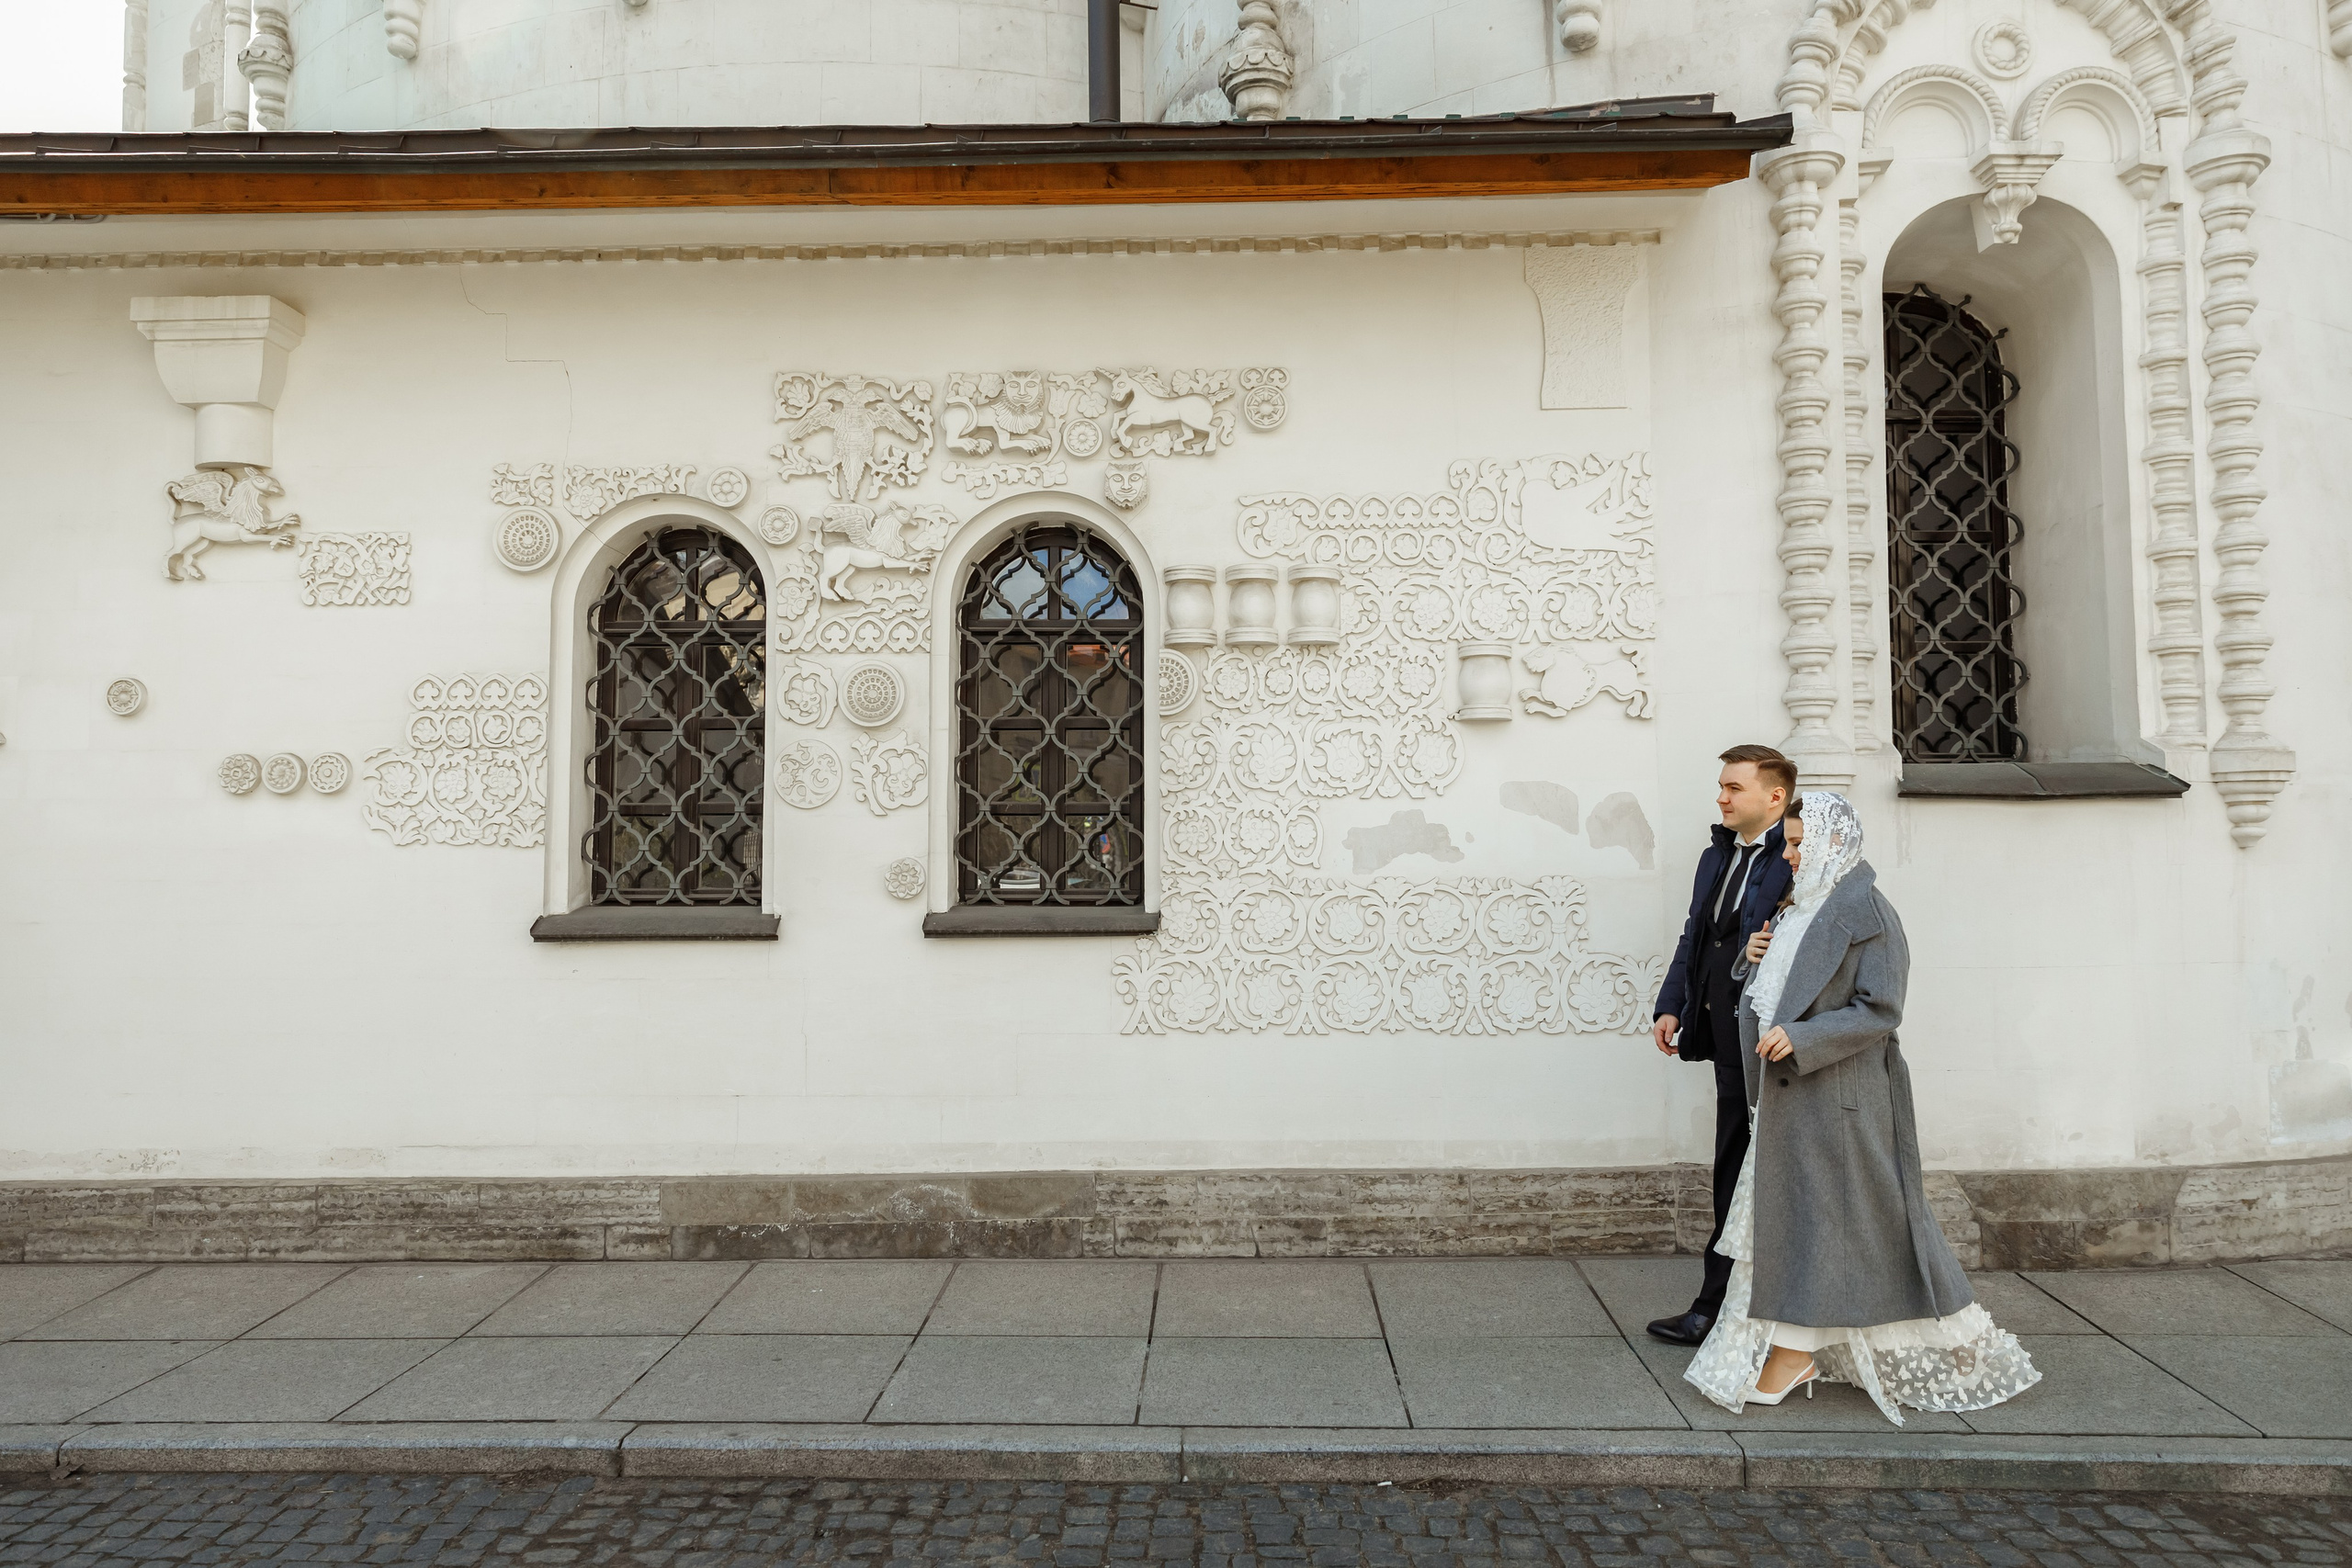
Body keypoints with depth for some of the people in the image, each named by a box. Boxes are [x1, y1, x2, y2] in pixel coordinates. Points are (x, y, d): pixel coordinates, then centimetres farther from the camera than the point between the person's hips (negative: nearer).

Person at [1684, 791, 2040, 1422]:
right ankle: (1794, 1350, 20)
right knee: (1787, 1204, 11)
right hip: (1793, 1091, 9)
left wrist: (1801, 1039, -25)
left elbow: (1879, 1009, -18)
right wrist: (1757, 958, 2)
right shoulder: (1805, 909, 14)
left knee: (1817, 1210, -2)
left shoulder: (1865, 911, -13)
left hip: (1836, 1092, -9)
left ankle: (1795, 1354, 6)